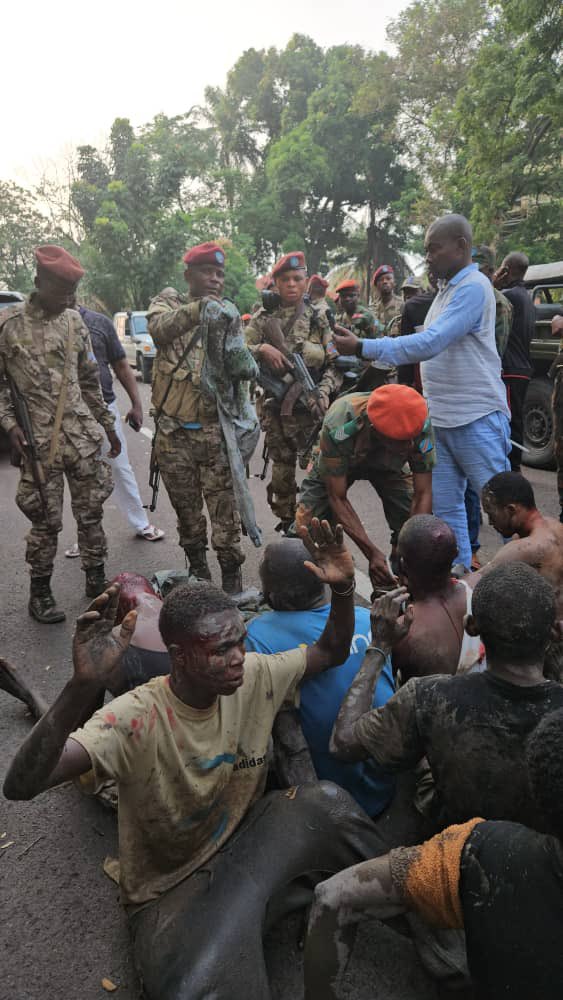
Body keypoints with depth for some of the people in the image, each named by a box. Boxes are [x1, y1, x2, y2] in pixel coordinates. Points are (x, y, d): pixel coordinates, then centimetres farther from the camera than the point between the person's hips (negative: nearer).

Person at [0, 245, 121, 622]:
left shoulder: (74, 321, 8)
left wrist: (108, 424, 16)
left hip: (84, 437, 4)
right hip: (39, 442, -3)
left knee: (91, 512, 9)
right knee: (46, 521, 3)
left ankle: (96, 579, 25)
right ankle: (40, 592, 21)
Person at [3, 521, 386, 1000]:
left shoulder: (254, 677, -12)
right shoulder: (137, 719, -27)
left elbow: (332, 653, 0)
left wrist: (343, 590, -20)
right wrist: (83, 686, -53)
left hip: (245, 840, 5)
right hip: (170, 889, -4)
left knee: (326, 802, -24)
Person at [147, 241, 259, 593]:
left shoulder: (229, 313, 6)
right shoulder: (169, 302, 2)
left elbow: (239, 366, 0)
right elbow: (158, 328, -22)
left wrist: (246, 365, -24)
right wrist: (198, 308, -38)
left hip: (214, 427, 0)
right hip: (173, 428, 1)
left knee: (224, 504, -3)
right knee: (186, 505, 14)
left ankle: (231, 573, 10)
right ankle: (197, 566, 33)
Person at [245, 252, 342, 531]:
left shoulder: (318, 319, 4)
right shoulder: (263, 318, 5)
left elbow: (334, 364, 3)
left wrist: (324, 391, -13)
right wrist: (262, 348, -19)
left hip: (311, 406, -1)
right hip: (275, 407, 2)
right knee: (281, 471, 10)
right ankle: (286, 524, 27)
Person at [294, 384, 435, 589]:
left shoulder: (420, 424, -36)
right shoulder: (338, 426, -43)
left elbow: (423, 493, -27)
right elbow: (337, 497, -33)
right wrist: (372, 553, -40)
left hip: (388, 465, 2)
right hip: (336, 464, -1)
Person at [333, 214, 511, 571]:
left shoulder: (474, 287, -14)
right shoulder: (448, 289, 15)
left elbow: (430, 344, -24)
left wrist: (363, 348, -22)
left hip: (476, 420, -9)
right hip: (439, 420, 9)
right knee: (445, 508, 10)